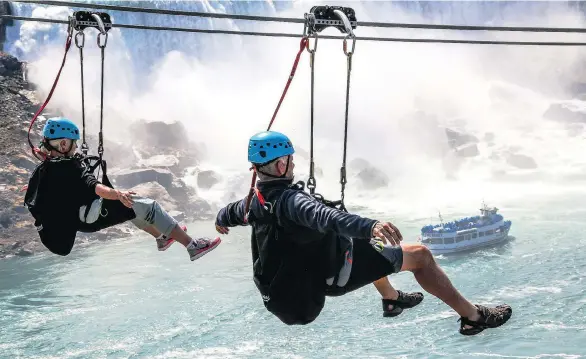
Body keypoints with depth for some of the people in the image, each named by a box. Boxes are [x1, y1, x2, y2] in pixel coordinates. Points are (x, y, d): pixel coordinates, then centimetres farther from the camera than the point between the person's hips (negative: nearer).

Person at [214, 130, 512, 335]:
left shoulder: (255, 202, -1)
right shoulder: (289, 199, -30)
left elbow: (231, 212, 22)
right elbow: (323, 216, -51)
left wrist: (221, 221, 47)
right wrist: (370, 226, -67)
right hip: (331, 274, -9)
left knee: (365, 241, 34)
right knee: (420, 256, -3)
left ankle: (392, 299, 44)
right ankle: (472, 316, 5)